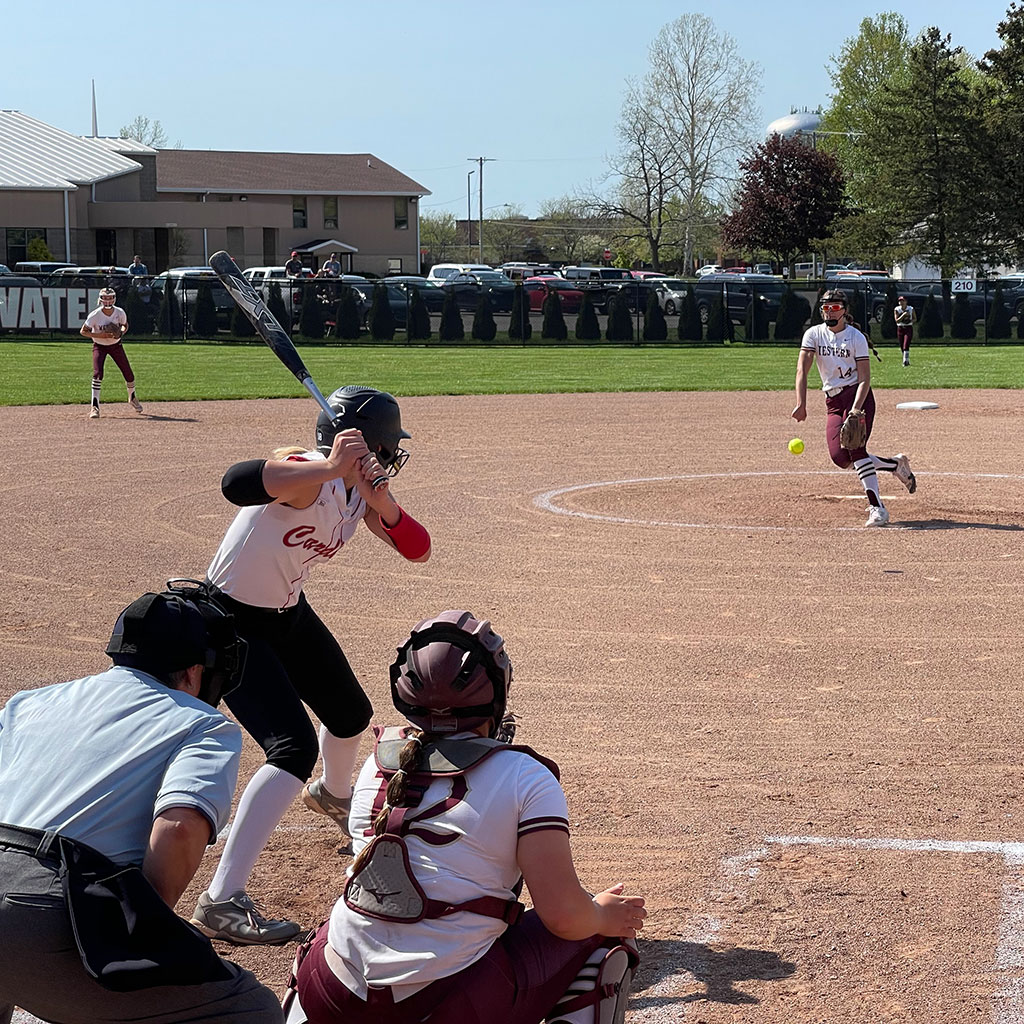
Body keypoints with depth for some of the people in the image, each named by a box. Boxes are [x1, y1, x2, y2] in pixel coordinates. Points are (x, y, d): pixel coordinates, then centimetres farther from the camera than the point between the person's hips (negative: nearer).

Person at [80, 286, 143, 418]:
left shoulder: (120, 313, -14)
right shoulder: (95, 315, -22)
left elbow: (125, 325, 6)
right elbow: (83, 331, -15)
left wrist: (121, 332, -17)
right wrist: (100, 335, -27)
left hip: (116, 345, 3)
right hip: (99, 346, -3)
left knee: (129, 374, 4)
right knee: (97, 374, -22)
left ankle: (132, 398, 33)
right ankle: (94, 406, -15)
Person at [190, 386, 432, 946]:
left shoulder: (360, 492, -3)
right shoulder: (308, 475, -30)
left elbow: (417, 548, -8)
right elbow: (236, 482, -50)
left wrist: (378, 499, -24)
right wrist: (331, 466, -51)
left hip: (289, 615, 9)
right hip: (230, 622, -9)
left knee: (351, 715, 25)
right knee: (294, 746, -23)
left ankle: (332, 793, 63)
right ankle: (220, 903, -21)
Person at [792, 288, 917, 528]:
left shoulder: (856, 337, -6)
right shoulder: (813, 334, 3)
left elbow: (864, 378, -11)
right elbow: (802, 370, -9)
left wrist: (856, 409, -26)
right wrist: (801, 404, -24)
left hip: (858, 395, -4)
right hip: (833, 401, 4)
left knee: (855, 447, -22)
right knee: (840, 456, -11)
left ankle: (877, 507, -21)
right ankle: (896, 465, 10)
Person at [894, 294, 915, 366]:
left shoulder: (911, 309, -4)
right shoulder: (896, 309, -3)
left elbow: (915, 318, 9)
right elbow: (897, 320, -12)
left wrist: (911, 321, -12)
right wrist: (903, 315, -24)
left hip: (908, 328, -2)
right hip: (900, 329, 2)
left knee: (906, 346, -17)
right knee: (902, 347, 8)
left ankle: (905, 361, -16)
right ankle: (907, 360, 26)